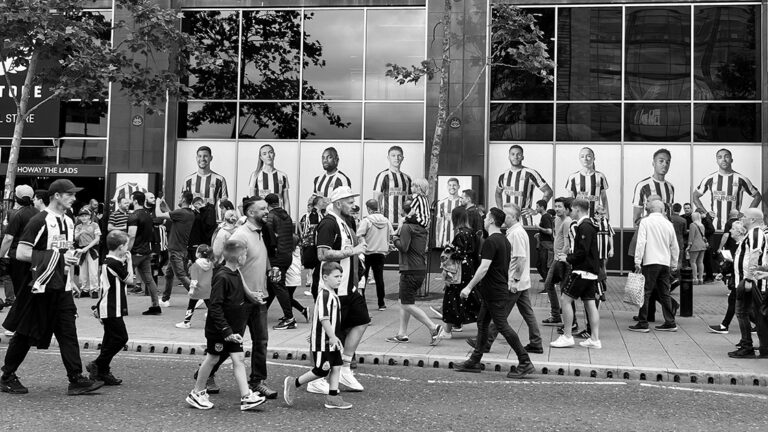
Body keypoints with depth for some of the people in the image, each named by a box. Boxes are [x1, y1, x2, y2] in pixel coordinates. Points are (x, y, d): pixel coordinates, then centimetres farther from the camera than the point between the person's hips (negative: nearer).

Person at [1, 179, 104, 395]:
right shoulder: (40, 221, -12)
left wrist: (71, 259, 6)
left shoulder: (69, 222, 12)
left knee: (68, 332, 2)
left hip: (61, 288, 7)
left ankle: (76, 379, 2)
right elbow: (21, 253, -17)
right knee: (25, 333, 5)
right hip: (40, 287, -7)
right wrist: (57, 258, -18)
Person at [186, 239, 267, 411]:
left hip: (232, 328, 8)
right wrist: (226, 331, -25)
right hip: (218, 329, -8)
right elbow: (215, 307, -23)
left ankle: (246, 397, 4)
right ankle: (197, 393, 25)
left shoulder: (236, 274, 6)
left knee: (239, 359, 3)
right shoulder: (222, 277, -21)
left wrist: (251, 296, 6)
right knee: (212, 359, 7)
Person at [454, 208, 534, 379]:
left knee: (503, 326, -6)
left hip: (495, 294, -10)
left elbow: (484, 268, -22)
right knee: (482, 324, 15)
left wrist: (469, 287, -18)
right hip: (501, 290, 10)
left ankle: (525, 363, -3)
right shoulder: (505, 241, 13)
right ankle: (474, 361, 21)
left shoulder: (490, 241, -18)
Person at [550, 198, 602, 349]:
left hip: (582, 270, -10)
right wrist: (570, 255, 10)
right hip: (591, 270, 10)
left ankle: (567, 337, -2)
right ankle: (595, 339, 10)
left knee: (566, 300, -5)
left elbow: (582, 252, -21)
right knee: (590, 303, 9)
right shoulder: (589, 225, 16)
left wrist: (569, 259, -8)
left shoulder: (584, 226, -15)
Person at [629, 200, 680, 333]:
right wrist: (674, 264, 23)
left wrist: (637, 262, -10)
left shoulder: (645, 221, -3)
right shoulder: (668, 224, 10)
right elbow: (675, 246, 15)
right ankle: (670, 323, 15)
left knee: (645, 293, -1)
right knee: (665, 293, 12)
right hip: (665, 263, 5)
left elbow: (641, 242, -11)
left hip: (650, 262, -5)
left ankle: (643, 324, -1)